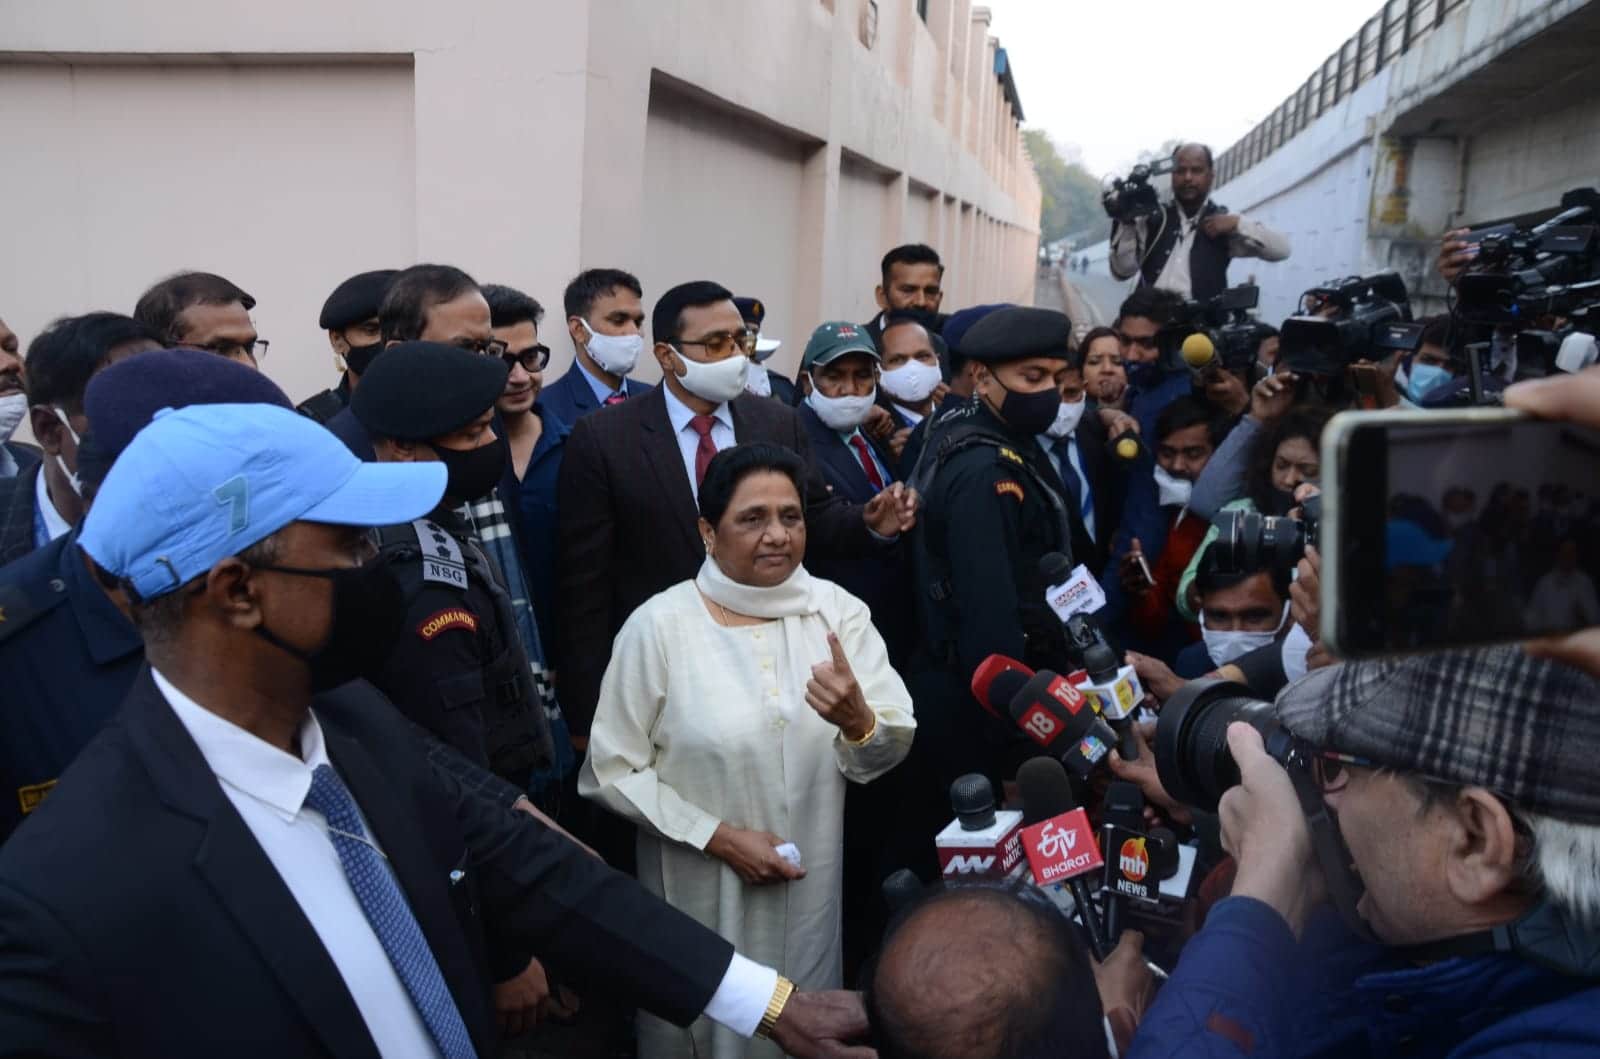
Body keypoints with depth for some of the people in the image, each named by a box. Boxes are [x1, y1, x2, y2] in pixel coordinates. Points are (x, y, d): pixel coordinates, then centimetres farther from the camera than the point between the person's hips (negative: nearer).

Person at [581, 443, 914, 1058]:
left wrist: (857, 718, -32)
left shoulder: (838, 611, -5)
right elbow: (613, 770, -9)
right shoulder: (659, 625, -12)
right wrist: (720, 837, -16)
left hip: (813, 889, 3)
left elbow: (888, 753, -9)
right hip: (701, 893, -2)